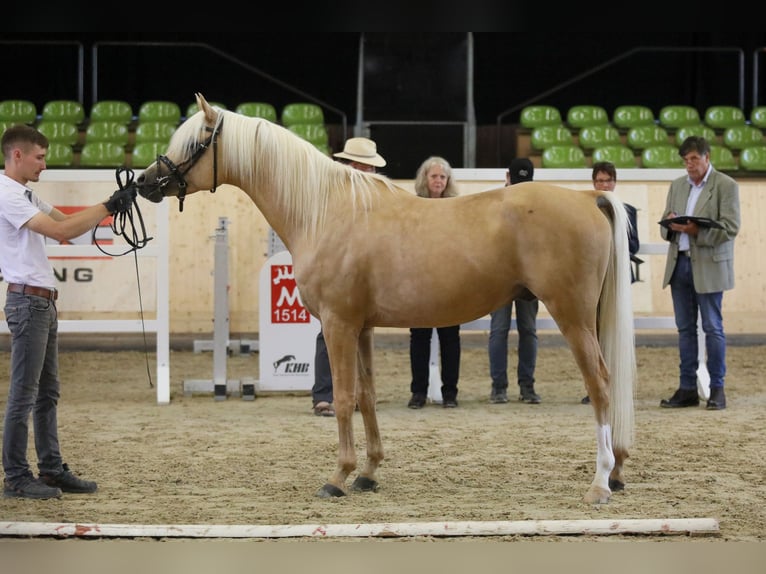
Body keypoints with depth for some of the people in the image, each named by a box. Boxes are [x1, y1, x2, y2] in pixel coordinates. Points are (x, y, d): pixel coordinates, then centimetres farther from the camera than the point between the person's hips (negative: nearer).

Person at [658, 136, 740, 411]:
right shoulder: (677, 185, 14)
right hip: (679, 263, 5)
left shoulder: (726, 186, -4)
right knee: (685, 328, 6)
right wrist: (670, 225, -9)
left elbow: (730, 228, -11)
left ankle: (717, 389, 3)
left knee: (712, 327, -2)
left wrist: (697, 231, -22)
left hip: (708, 265, -5)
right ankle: (687, 389, 10)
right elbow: (665, 226, 15)